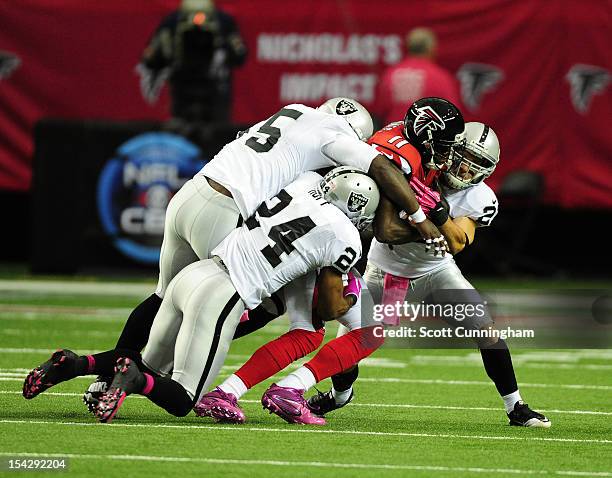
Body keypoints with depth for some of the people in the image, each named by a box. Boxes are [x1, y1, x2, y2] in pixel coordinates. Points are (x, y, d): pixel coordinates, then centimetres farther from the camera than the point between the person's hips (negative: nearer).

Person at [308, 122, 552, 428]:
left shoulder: (479, 199, -18)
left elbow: (456, 244, -33)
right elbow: (386, 231, -32)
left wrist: (440, 213, -49)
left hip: (436, 270, 2)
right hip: (386, 270, -2)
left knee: (486, 331, -13)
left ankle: (516, 408, 2)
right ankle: (340, 394, 24)